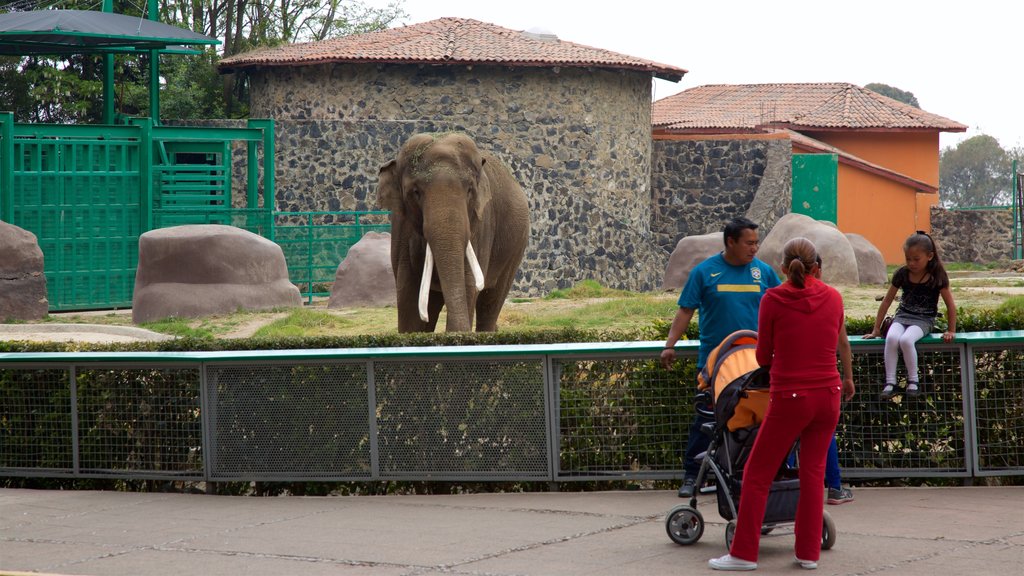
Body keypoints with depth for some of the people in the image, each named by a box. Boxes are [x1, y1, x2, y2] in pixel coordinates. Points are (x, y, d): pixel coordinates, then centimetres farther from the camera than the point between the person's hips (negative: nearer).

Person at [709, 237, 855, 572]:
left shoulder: (773, 300, -8)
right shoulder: (833, 297, 3)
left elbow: (763, 356, 0)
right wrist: (848, 379, 38)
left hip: (789, 399, -4)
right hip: (828, 394, 4)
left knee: (757, 474, 6)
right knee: (813, 472, 15)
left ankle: (744, 553, 8)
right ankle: (809, 552, 13)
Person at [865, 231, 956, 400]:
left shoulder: (937, 276, -8)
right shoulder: (902, 274, 0)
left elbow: (950, 304, -1)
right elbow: (887, 300, 7)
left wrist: (951, 331, -1)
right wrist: (876, 329, 7)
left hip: (924, 320, -3)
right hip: (902, 316, 3)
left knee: (906, 340, -35)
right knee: (891, 338, -32)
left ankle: (913, 381, -16)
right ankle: (890, 383, -28)